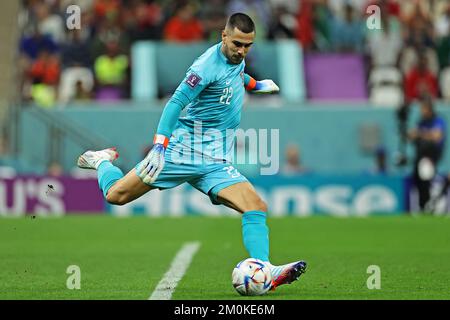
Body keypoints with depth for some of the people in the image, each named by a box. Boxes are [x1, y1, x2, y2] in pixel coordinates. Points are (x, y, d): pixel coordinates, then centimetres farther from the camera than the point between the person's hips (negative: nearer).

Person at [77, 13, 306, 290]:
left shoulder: (236, 58, 6)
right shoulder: (208, 66, -18)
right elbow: (176, 103, -23)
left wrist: (254, 84, 44)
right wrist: (159, 147, -32)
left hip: (216, 162, 6)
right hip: (183, 150, -6)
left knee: (257, 207, -16)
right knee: (116, 195, 0)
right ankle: (103, 161, 33)